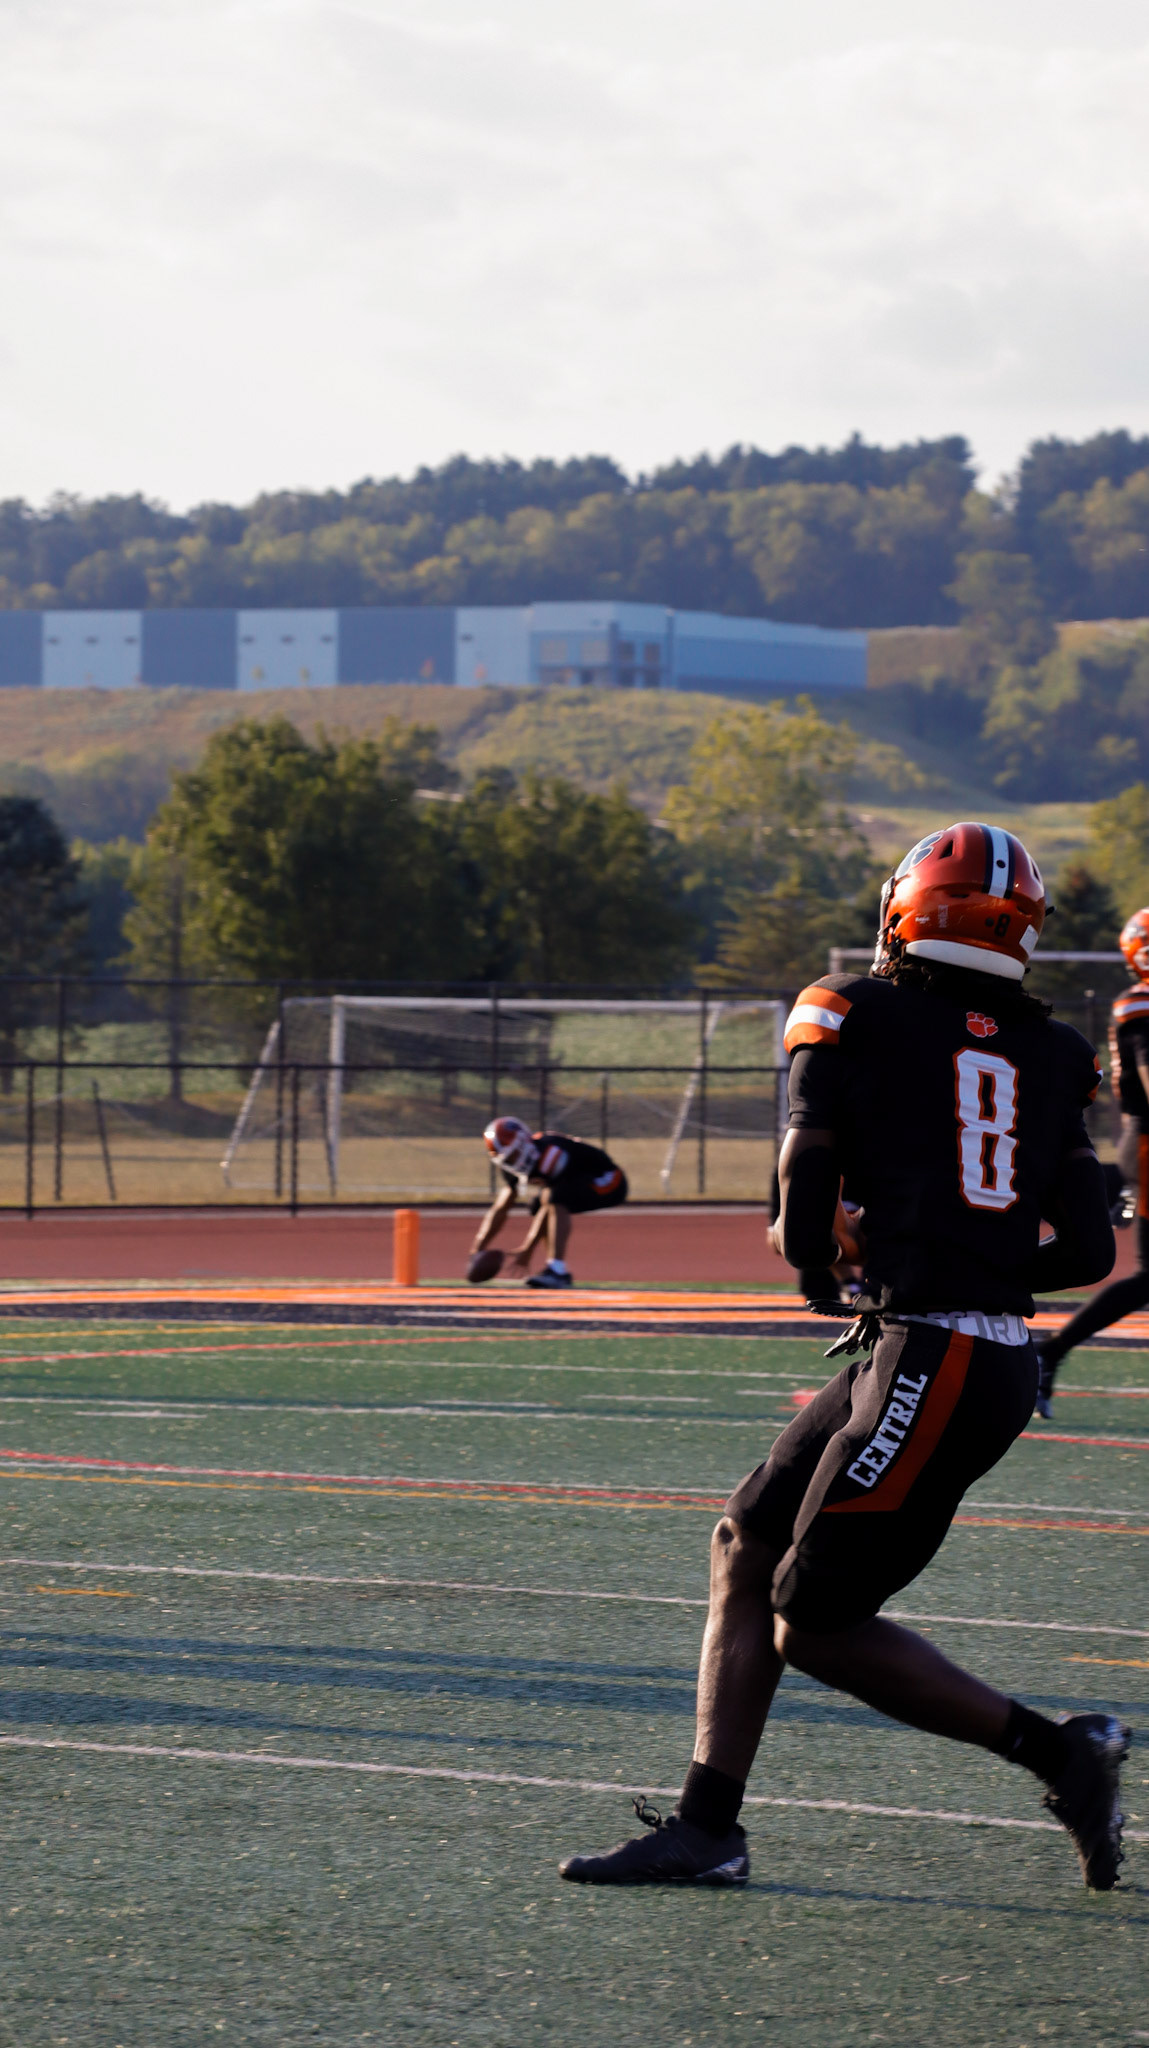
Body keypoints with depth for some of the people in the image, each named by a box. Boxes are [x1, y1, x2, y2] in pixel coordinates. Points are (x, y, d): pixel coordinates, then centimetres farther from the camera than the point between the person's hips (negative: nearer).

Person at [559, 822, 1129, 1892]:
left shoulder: (851, 1019, -4)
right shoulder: (1046, 1053, 12)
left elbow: (802, 1236, -6)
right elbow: (1091, 1248, 10)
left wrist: (824, 1243, 18)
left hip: (930, 1362, -8)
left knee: (815, 1623, 2)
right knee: (747, 1544, 15)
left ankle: (1056, 1751, 2)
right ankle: (705, 1824, 14)